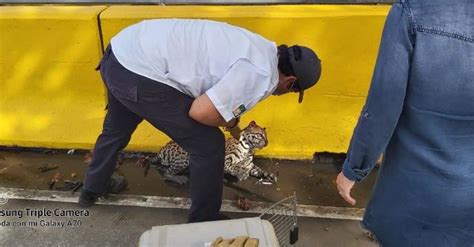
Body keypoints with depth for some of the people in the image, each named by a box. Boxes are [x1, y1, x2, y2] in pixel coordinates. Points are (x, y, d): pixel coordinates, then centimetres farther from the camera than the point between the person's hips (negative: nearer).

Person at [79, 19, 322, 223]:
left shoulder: (259, 48, 15)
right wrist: (229, 120, 2)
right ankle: (204, 223, 22)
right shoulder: (261, 75, -14)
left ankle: (92, 189, 59)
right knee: (208, 145, 1)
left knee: (116, 130, 33)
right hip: (140, 74, -10)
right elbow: (201, 111, -19)